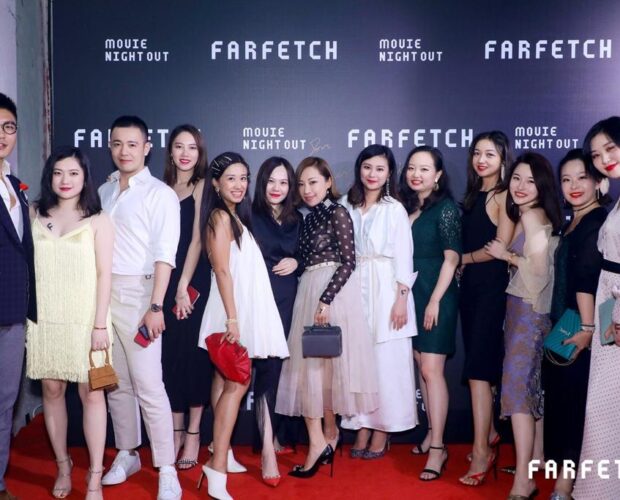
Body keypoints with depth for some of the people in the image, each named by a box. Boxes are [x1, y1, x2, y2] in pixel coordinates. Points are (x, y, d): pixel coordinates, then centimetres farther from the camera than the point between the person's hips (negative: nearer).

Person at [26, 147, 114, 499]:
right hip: (44, 319, 3)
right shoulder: (35, 216, 8)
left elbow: (104, 273, -3)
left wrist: (100, 324, -9)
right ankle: (63, 465, 23)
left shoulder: (98, 220, 1)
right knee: (52, 391, 8)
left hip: (84, 320, -3)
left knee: (91, 393, -1)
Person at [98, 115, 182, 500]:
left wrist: (156, 306, -16)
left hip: (136, 292, -6)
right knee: (116, 382, 13)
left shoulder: (160, 194, -5)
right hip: (101, 292, 6)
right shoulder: (103, 191, 13)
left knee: (148, 385, -7)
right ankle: (127, 455, 26)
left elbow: (164, 254, -11)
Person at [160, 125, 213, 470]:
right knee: (169, 354, 6)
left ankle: (193, 433, 11)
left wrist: (184, 286, -13)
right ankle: (175, 431, 17)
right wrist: (169, 286, -1)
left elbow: (197, 239, -7)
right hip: (165, 279, 4)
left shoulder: (202, 186, -1)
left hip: (195, 281, -4)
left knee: (193, 352, 1)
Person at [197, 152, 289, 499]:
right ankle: (218, 470, -12)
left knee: (231, 385, 12)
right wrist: (232, 319, -21)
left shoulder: (237, 216, 17)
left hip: (244, 311, 9)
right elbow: (222, 270, -17)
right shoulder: (220, 216, -10)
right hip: (233, 312, -9)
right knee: (236, 386, -12)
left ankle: (222, 454, 21)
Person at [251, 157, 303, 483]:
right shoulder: (250, 216, -2)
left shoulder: (296, 220, 13)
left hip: (287, 299, 5)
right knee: (267, 367, -10)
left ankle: (278, 435, 24)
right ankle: (268, 448, -9)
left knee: (279, 365, 11)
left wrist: (295, 262, -3)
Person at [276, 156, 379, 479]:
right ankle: (328, 434, 17)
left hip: (333, 291, -8)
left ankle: (321, 438, 2)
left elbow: (348, 262, -14)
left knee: (324, 359, -5)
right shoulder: (309, 218, 14)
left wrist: (326, 300, -20)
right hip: (308, 291, 8)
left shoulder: (337, 213, -8)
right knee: (308, 362, 8)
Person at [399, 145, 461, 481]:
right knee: (421, 367, 11)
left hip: (436, 295, -7)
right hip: (410, 294, 7)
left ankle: (437, 447, -6)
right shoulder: (406, 207, 12)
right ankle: (432, 434, 23)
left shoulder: (446, 207, -7)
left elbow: (451, 258, -12)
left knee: (432, 369, -10)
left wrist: (435, 300, -16)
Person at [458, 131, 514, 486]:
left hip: (492, 287, -7)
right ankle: (490, 435, 24)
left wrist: (464, 258, -1)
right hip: (470, 286, 7)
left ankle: (482, 450, -4)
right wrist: (461, 265, -3)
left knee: (478, 367, -9)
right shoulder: (473, 195, 14)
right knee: (482, 364, 12)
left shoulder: (505, 196, -8)